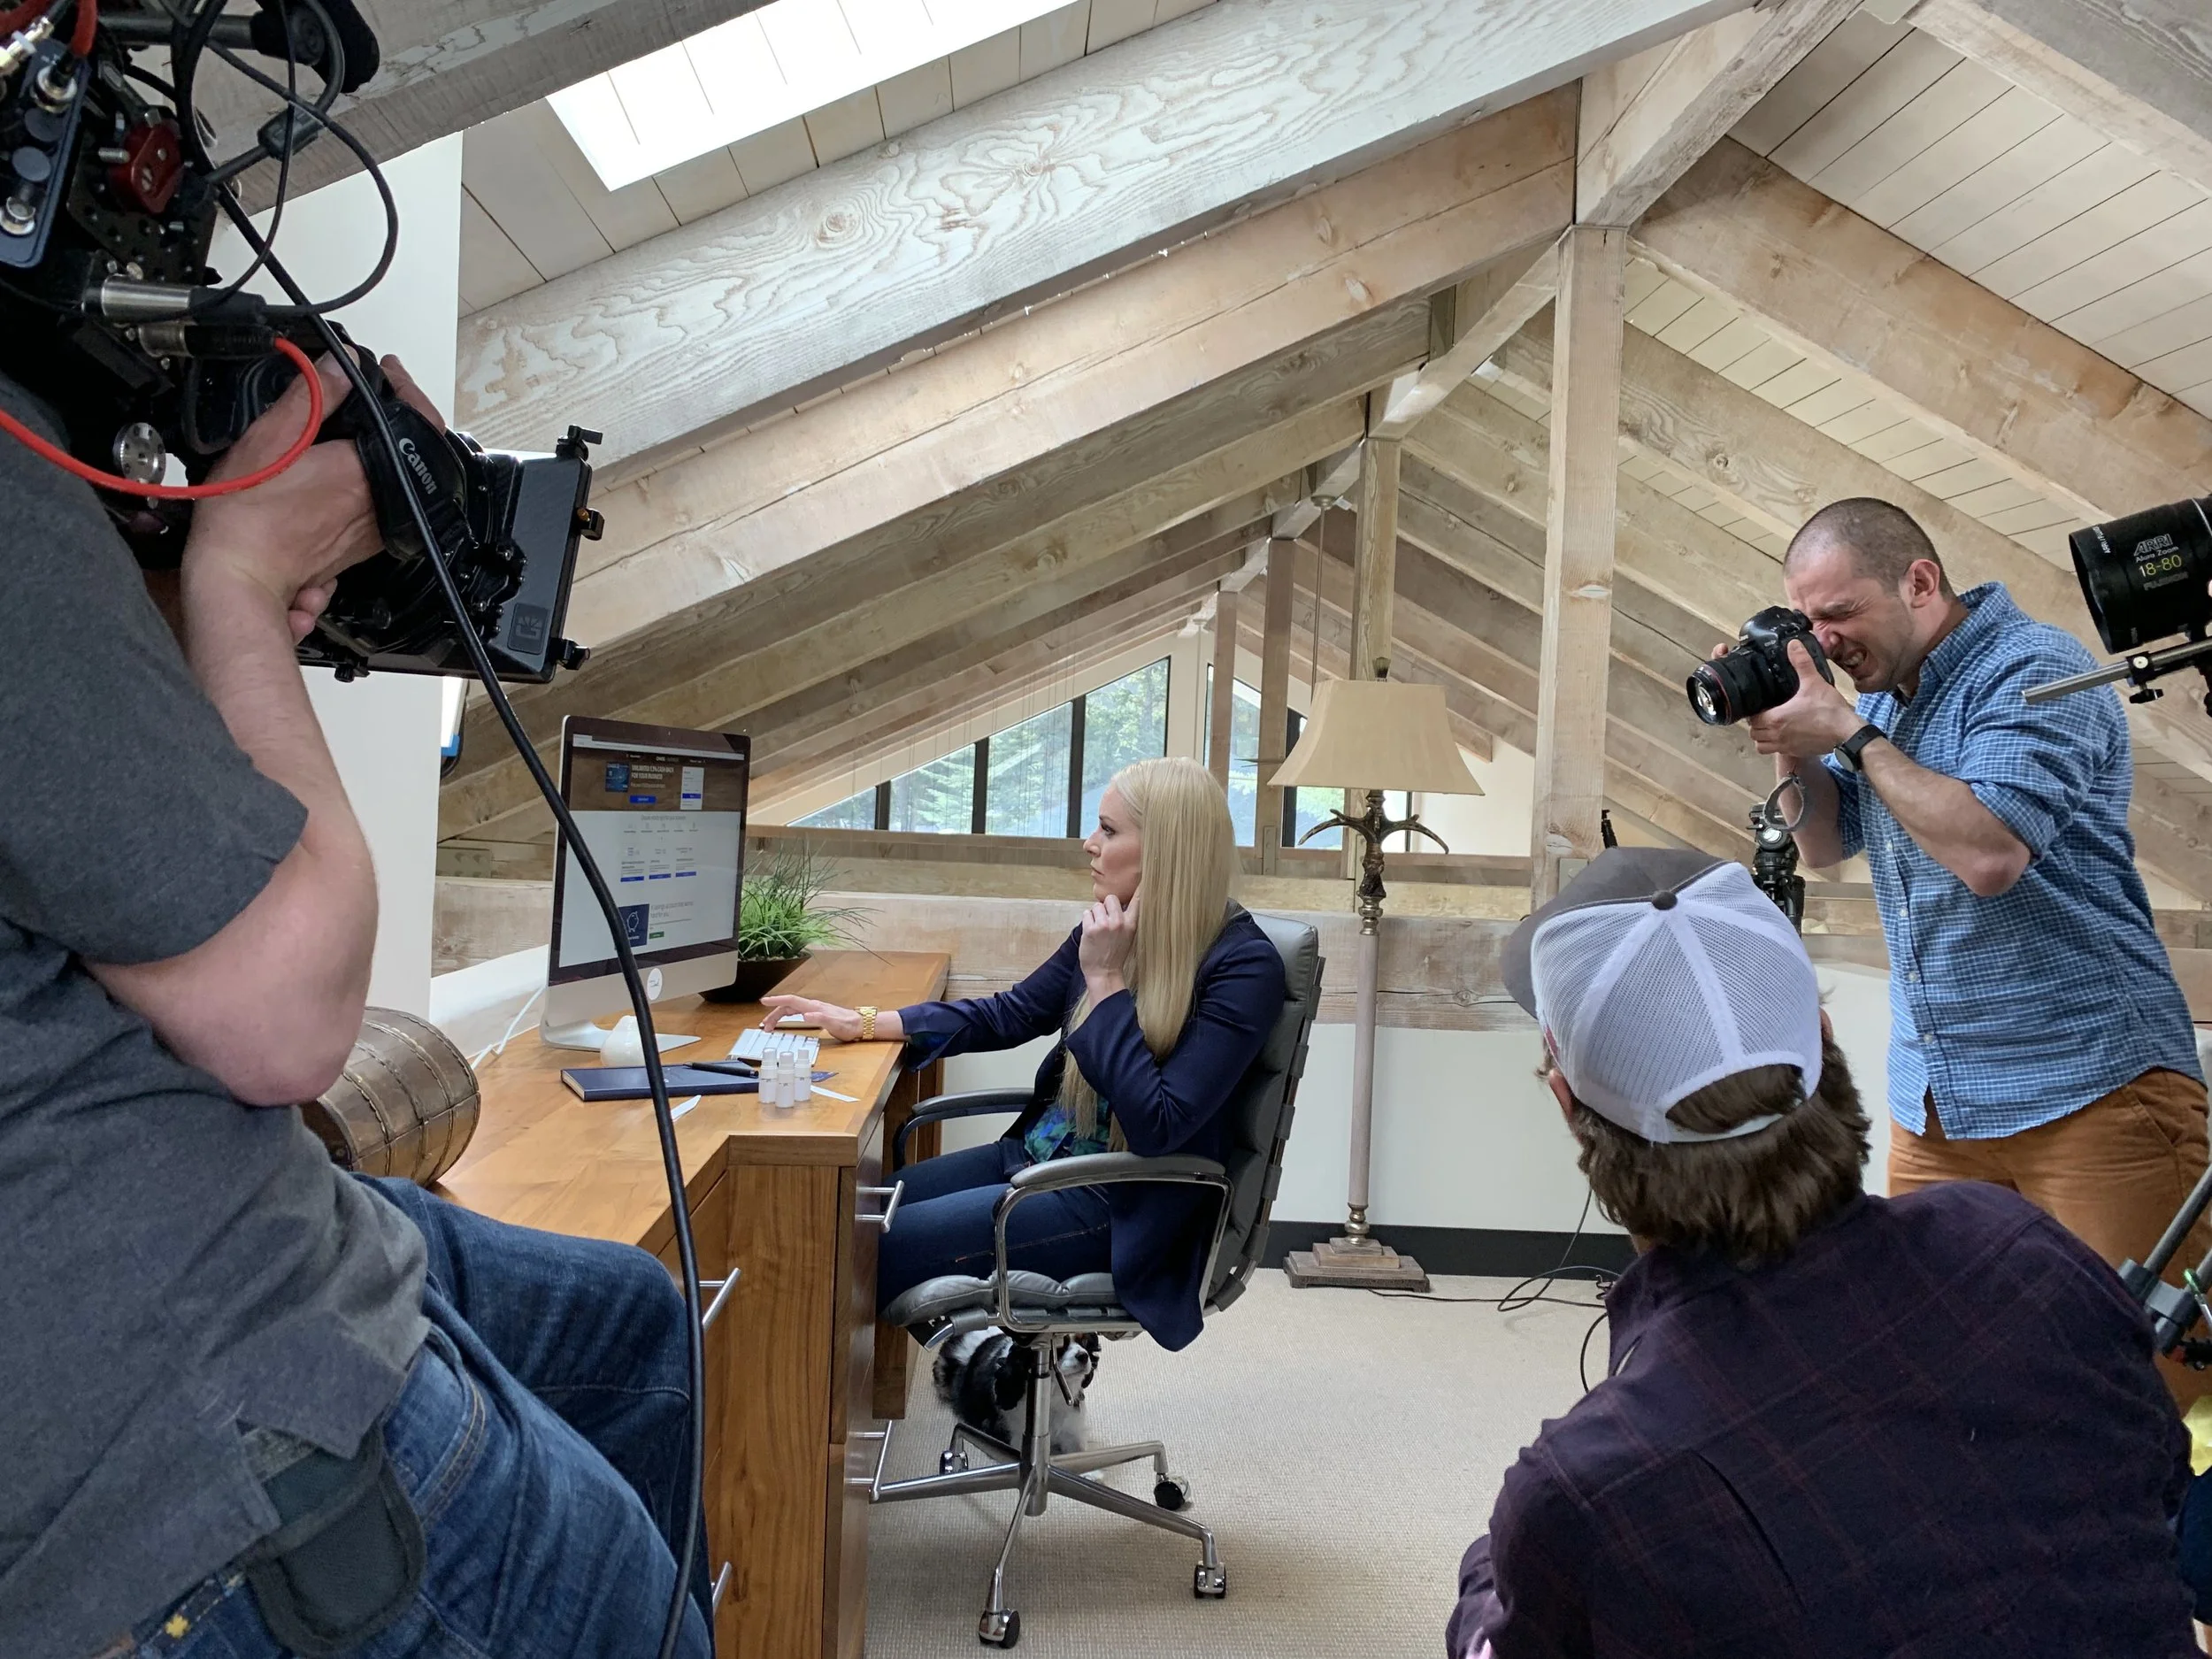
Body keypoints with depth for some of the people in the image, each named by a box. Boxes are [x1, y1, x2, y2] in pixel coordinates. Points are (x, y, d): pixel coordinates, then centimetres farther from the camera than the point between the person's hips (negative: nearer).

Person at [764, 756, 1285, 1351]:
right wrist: (866, 1023, 8)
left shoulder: (1243, 966, -18)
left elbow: (1157, 1127, -24)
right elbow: (1009, 1014, 14)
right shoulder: (1113, 928, 3)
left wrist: (1105, 979, -21)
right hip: (1040, 1156, 8)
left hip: (1121, 1208, -8)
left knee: (875, 1249, -13)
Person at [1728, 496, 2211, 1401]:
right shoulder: (1883, 690, 13)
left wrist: (1848, 735, -17)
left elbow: (1988, 852, -26)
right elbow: (1825, 844, 18)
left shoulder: (2035, 671, -12)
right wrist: (1791, 745, 1)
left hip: (2090, 1085, -7)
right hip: (1935, 1104, 8)